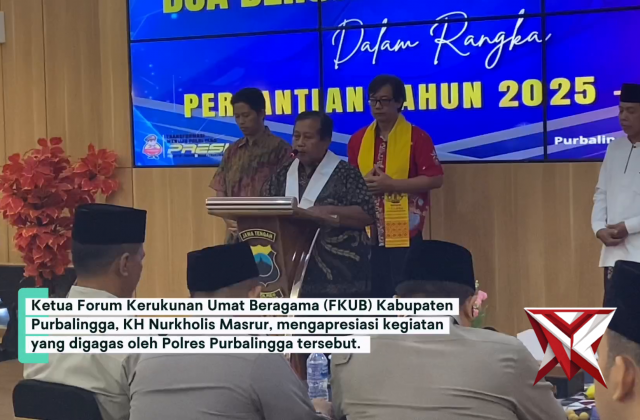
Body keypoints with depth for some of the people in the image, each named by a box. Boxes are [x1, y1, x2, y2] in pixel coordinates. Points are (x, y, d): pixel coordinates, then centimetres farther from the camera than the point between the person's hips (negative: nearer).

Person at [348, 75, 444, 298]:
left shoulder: (417, 137, -5)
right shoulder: (358, 139, 10)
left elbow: (434, 179, -10)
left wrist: (391, 184, -16)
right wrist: (363, 184, -6)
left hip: (404, 232, -5)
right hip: (368, 232, 5)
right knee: (374, 292, 8)